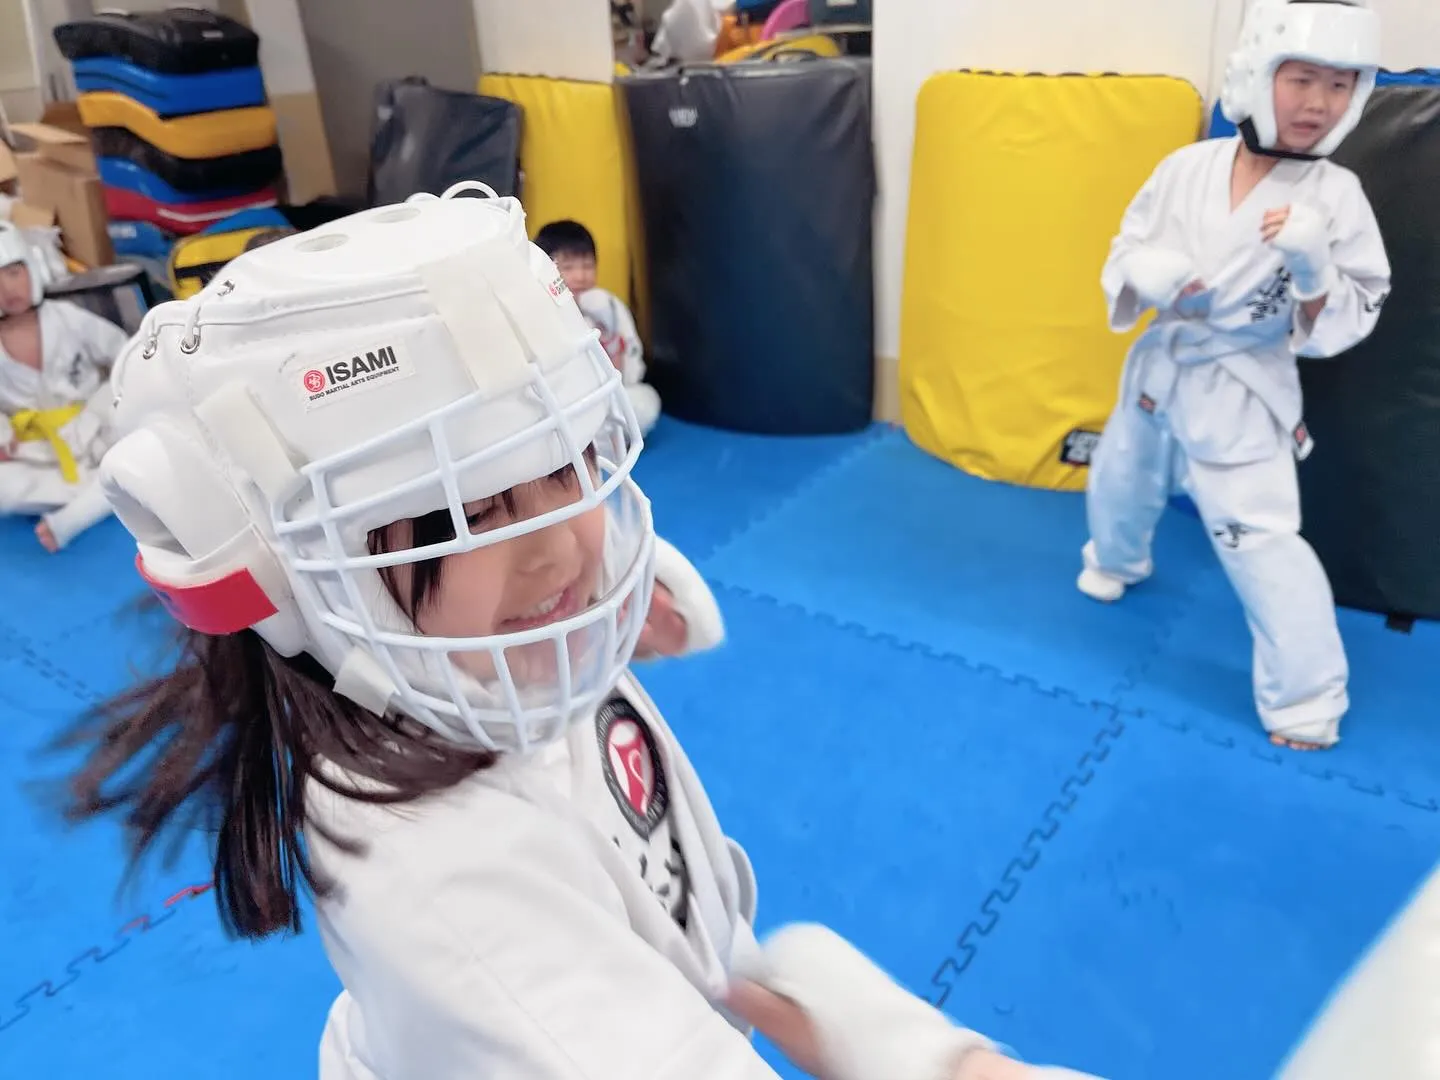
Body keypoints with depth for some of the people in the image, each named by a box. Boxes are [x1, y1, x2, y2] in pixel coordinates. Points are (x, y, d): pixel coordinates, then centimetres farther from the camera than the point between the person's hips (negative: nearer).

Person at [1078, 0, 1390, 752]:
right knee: (1118, 481, 25)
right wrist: (1147, 273, -21)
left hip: (1242, 388, -4)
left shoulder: (1337, 196, -14)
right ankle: (1117, 562, 59)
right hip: (1162, 365, 4)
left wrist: (1313, 268, -31)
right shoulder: (1186, 167, -8)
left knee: (1259, 536, -10)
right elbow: (1125, 249, 2)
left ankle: (1307, 700, 6)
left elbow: (1347, 323, -11)